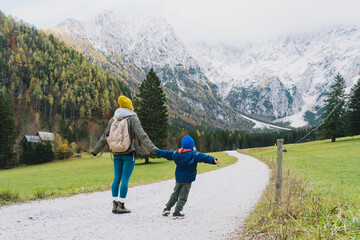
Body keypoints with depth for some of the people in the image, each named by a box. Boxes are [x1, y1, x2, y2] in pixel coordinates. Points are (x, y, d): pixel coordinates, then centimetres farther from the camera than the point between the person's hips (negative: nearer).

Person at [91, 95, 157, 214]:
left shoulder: (113, 119, 10)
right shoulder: (133, 118, -6)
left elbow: (105, 137, 15)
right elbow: (142, 135, -16)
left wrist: (95, 151, 25)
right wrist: (153, 149, -19)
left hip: (117, 154, 5)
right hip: (129, 153, -5)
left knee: (116, 178, 10)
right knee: (125, 179, -2)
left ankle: (115, 204, 13)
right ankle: (121, 206, 1)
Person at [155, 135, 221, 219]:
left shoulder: (176, 153, 3)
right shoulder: (194, 155, -13)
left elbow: (166, 154, 13)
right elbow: (204, 157, -27)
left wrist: (156, 151, 28)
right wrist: (213, 160, -36)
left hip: (178, 178, 5)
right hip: (187, 180, -5)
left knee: (175, 194, 21)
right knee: (183, 197, 2)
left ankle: (167, 208, 18)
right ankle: (177, 212, 0)